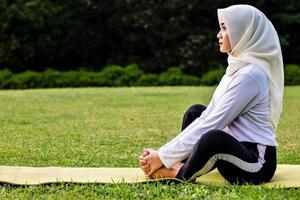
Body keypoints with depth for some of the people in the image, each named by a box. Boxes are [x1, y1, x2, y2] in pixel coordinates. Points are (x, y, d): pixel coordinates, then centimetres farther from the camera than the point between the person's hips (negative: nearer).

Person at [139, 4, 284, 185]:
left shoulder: (250, 75, -19)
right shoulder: (237, 69, 10)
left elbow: (211, 124, -21)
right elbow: (207, 118, 8)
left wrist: (164, 157, -16)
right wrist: (162, 152, 1)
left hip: (256, 164, -10)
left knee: (212, 138, -36)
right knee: (196, 112, 14)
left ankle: (180, 174, -6)